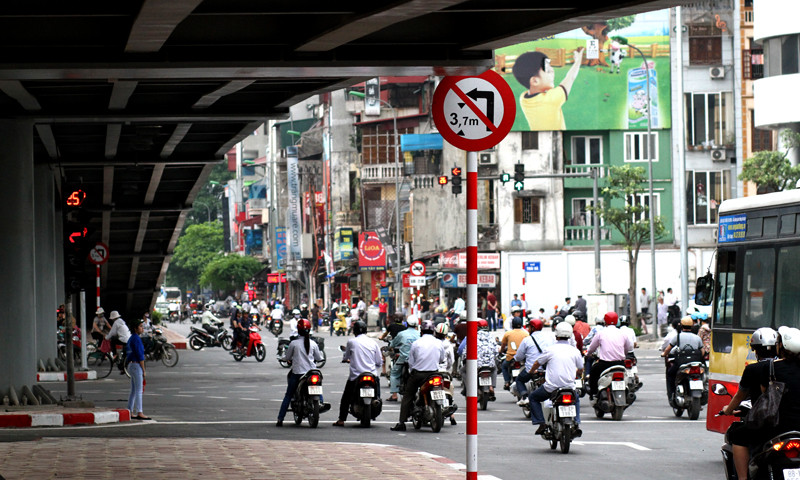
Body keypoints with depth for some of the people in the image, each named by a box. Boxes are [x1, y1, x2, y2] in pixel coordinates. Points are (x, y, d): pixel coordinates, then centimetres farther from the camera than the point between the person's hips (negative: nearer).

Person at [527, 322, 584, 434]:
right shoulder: (575, 351, 3)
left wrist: (531, 371, 32)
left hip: (551, 387, -3)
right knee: (576, 399, 35)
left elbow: (537, 363, 9)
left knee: (533, 398, 22)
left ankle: (541, 424, 7)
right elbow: (580, 370, 16)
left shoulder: (551, 349, -4)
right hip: (569, 387, 3)